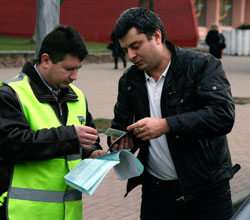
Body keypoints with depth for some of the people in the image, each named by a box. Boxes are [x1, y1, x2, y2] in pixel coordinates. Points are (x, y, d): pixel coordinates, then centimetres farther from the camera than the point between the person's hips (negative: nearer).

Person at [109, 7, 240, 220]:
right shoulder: (128, 81, 7)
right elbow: (120, 125, 19)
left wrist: (166, 125, -27)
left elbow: (223, 115, -22)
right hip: (155, 191, 5)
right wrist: (121, 141, -6)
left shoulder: (202, 65, -10)